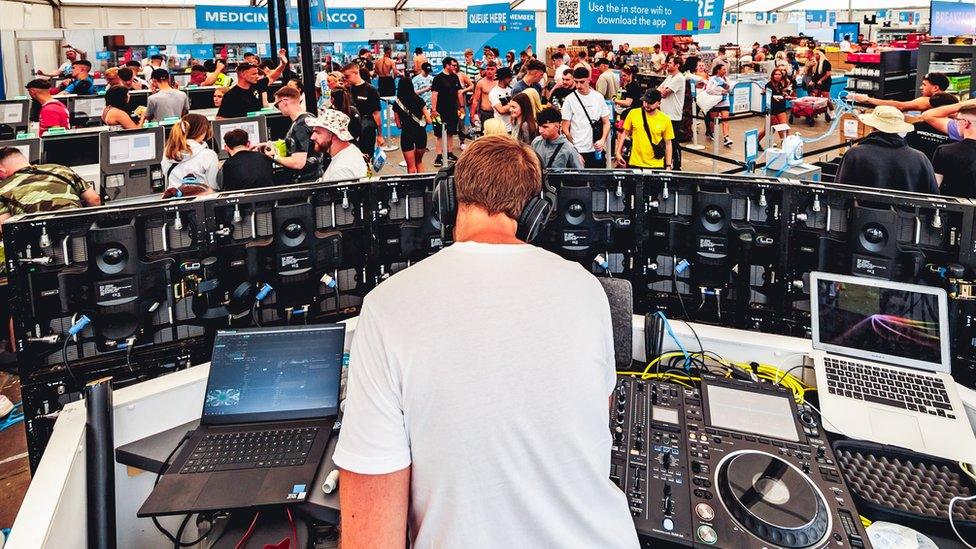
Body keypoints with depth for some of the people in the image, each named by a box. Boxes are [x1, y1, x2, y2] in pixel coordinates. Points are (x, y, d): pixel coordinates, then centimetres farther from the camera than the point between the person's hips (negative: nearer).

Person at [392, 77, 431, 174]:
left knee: (411, 166, 7)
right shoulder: (419, 101, -5)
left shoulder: (396, 104, -5)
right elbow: (428, 121, -4)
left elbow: (399, 125, 0)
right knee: (419, 162, 22)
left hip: (406, 134, -1)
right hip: (420, 133, 1)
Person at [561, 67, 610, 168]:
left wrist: (602, 140, -6)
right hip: (578, 151, -3)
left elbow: (606, 122, 12)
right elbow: (565, 128, -3)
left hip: (597, 151, 3)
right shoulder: (570, 99, -2)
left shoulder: (598, 97, 6)